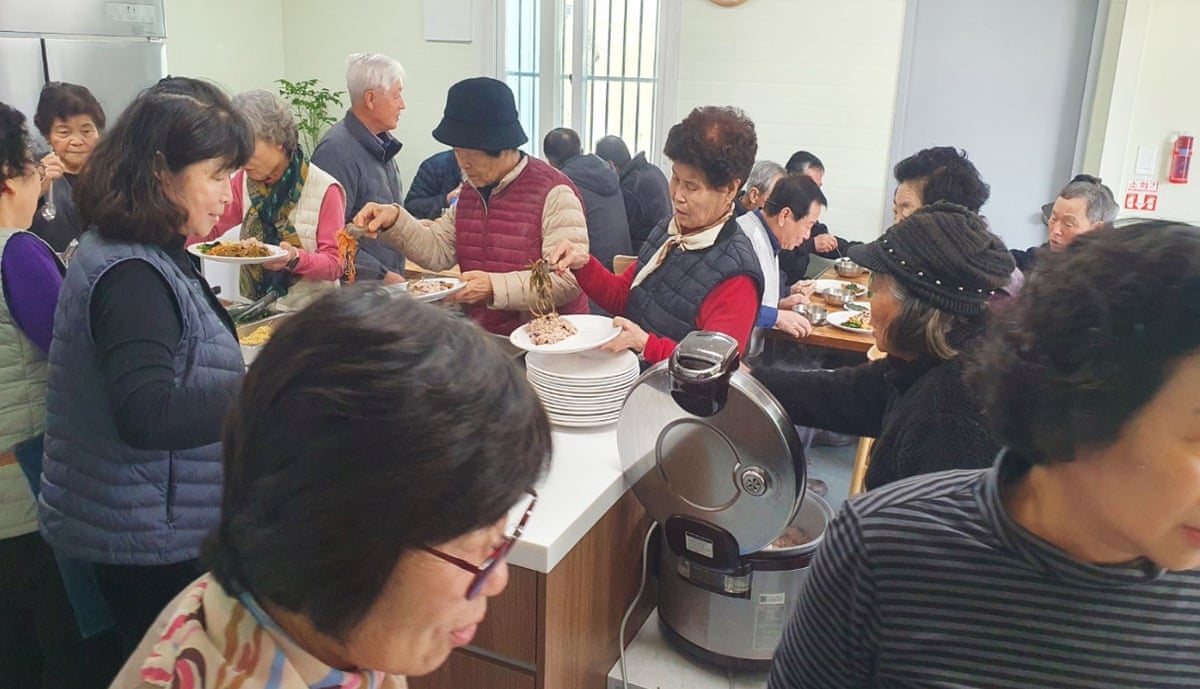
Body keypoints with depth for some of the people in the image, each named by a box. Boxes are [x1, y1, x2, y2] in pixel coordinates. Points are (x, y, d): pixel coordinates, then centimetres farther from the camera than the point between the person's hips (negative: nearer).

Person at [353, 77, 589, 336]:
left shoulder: (553, 192, -12)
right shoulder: (470, 191, 14)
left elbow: (569, 279, -19)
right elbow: (437, 250, 14)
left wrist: (495, 287, -26)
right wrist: (395, 221, -2)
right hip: (484, 340, 6)